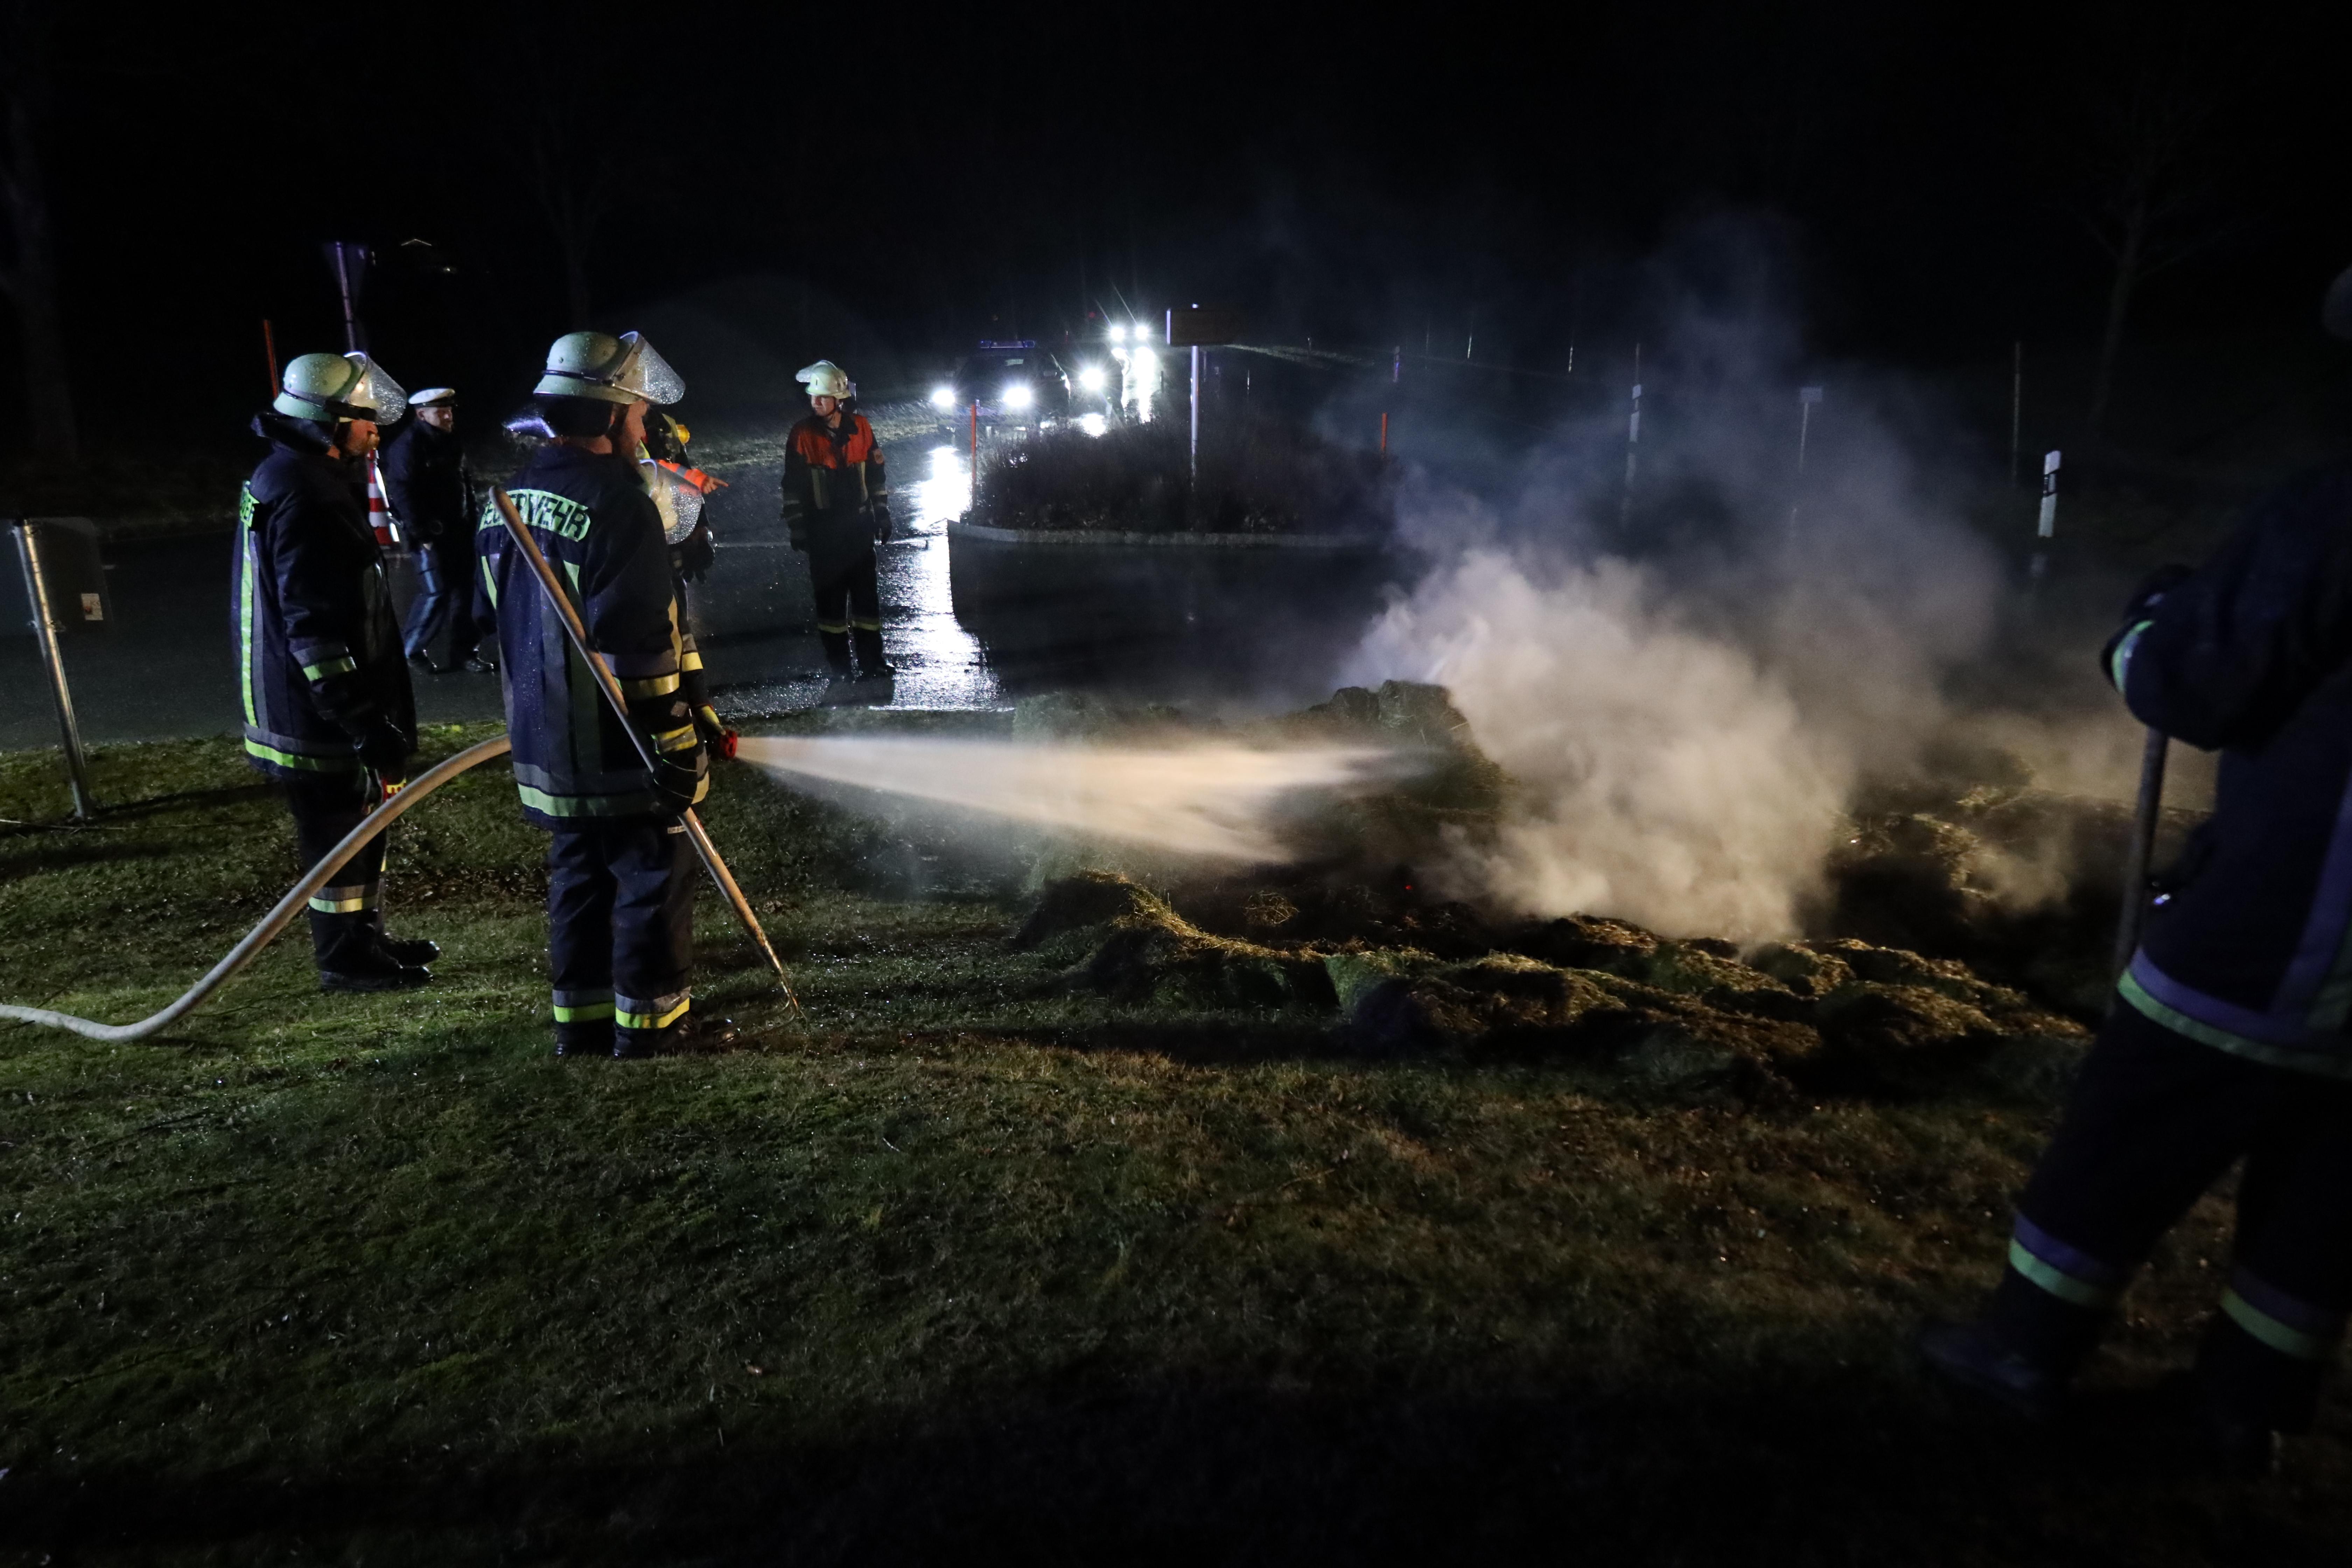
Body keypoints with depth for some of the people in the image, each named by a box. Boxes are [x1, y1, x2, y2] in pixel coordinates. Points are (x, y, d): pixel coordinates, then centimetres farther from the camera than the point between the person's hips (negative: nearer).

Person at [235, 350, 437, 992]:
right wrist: (368, 727, -25)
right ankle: (347, 959, 14)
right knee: (341, 836, 1)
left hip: (314, 707, 11)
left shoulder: (283, 480, 15)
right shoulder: (308, 499, -21)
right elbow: (316, 632, -26)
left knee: (360, 827, 20)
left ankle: (366, 940, 33)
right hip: (320, 716, -11)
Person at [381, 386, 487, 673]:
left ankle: (462, 650, 17)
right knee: (436, 593, -8)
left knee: (463, 589, 8)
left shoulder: (451, 442, 12)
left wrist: (471, 520, 14)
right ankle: (412, 648, 9)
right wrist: (421, 534, -19)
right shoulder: (407, 446, -13)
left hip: (458, 530, 8)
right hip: (432, 533, -8)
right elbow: (402, 493, -17)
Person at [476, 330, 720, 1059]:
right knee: (653, 877, 4)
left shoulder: (509, 500, 11)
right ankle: (651, 1022, 13)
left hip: (546, 744, 9)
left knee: (579, 878, 17)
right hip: (619, 750, -8)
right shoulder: (615, 502, -18)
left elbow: (493, 620, 19)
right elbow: (639, 647, -23)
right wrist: (678, 745, -17)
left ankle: (582, 1020, 26)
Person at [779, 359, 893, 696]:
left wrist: (882, 514, 11)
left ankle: (872, 661, 14)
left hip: (859, 526, 2)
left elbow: (876, 474, 11)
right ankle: (839, 666, 9)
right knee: (830, 595, 2)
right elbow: (793, 487, -3)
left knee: (866, 592, 6)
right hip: (823, 530, -2)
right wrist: (797, 529, -4)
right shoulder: (802, 435, -6)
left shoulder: (860, 428, 1)